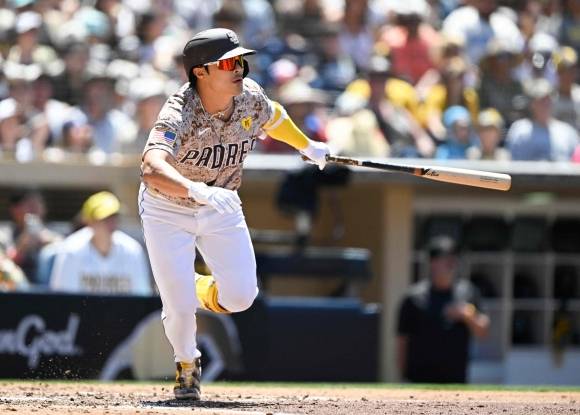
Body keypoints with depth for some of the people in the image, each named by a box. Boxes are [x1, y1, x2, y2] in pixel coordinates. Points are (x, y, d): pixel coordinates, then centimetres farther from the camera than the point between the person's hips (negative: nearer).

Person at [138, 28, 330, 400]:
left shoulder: (250, 96, -16)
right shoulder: (179, 114, -35)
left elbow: (272, 115, 10)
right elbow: (152, 169, -52)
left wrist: (308, 147, 26)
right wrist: (198, 191, -69)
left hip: (221, 208, 5)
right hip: (167, 210, -5)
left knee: (241, 296, -6)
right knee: (180, 307, -8)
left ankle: (200, 288, 30)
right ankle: (187, 365, 25)